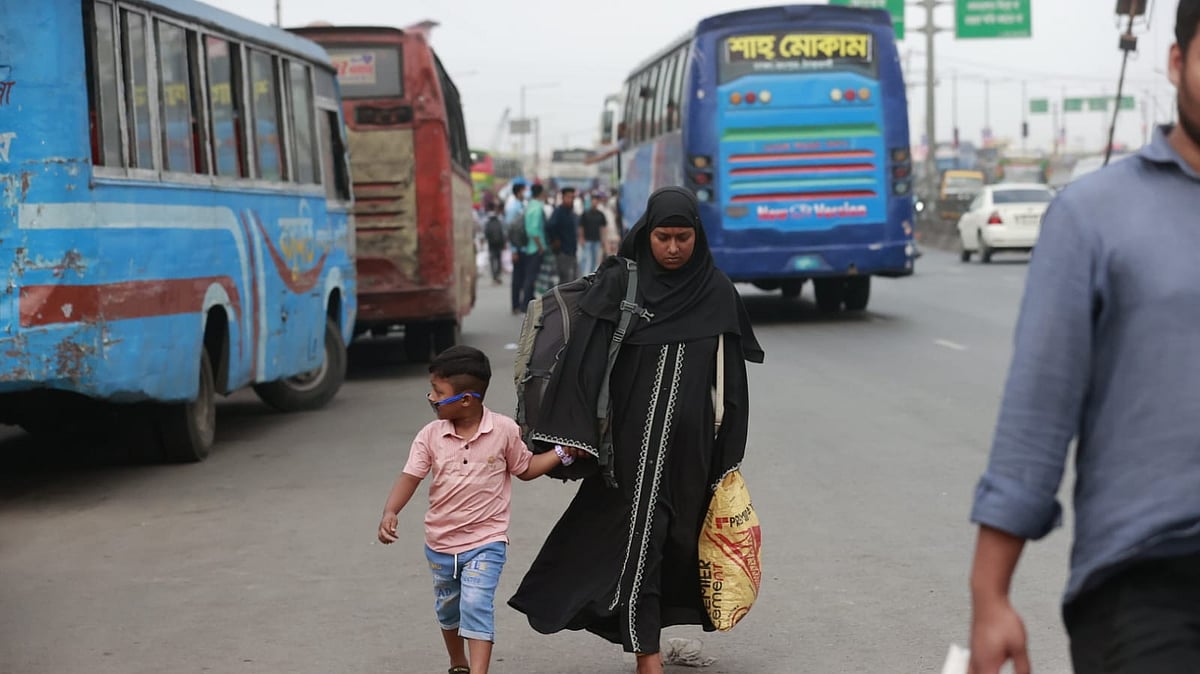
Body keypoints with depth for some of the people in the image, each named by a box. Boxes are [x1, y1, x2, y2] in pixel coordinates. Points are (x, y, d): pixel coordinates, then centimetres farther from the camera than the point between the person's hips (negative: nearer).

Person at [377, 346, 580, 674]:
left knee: (476, 605, -19)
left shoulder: (504, 430, -12)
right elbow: (410, 477, -15)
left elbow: (525, 469, 4)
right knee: (448, 609, 21)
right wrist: (390, 512, -32)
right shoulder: (430, 435, -10)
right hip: (441, 542, 4)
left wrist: (562, 453, -8)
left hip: (485, 541, -4)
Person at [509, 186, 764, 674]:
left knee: (677, 538, 10)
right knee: (639, 534, -6)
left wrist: (729, 455, 6)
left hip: (689, 446, 2)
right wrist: (573, 434, -17)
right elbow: (584, 360, -9)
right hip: (631, 439, -2)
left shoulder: (717, 294, 3)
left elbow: (732, 378, 7)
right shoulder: (617, 285, -3)